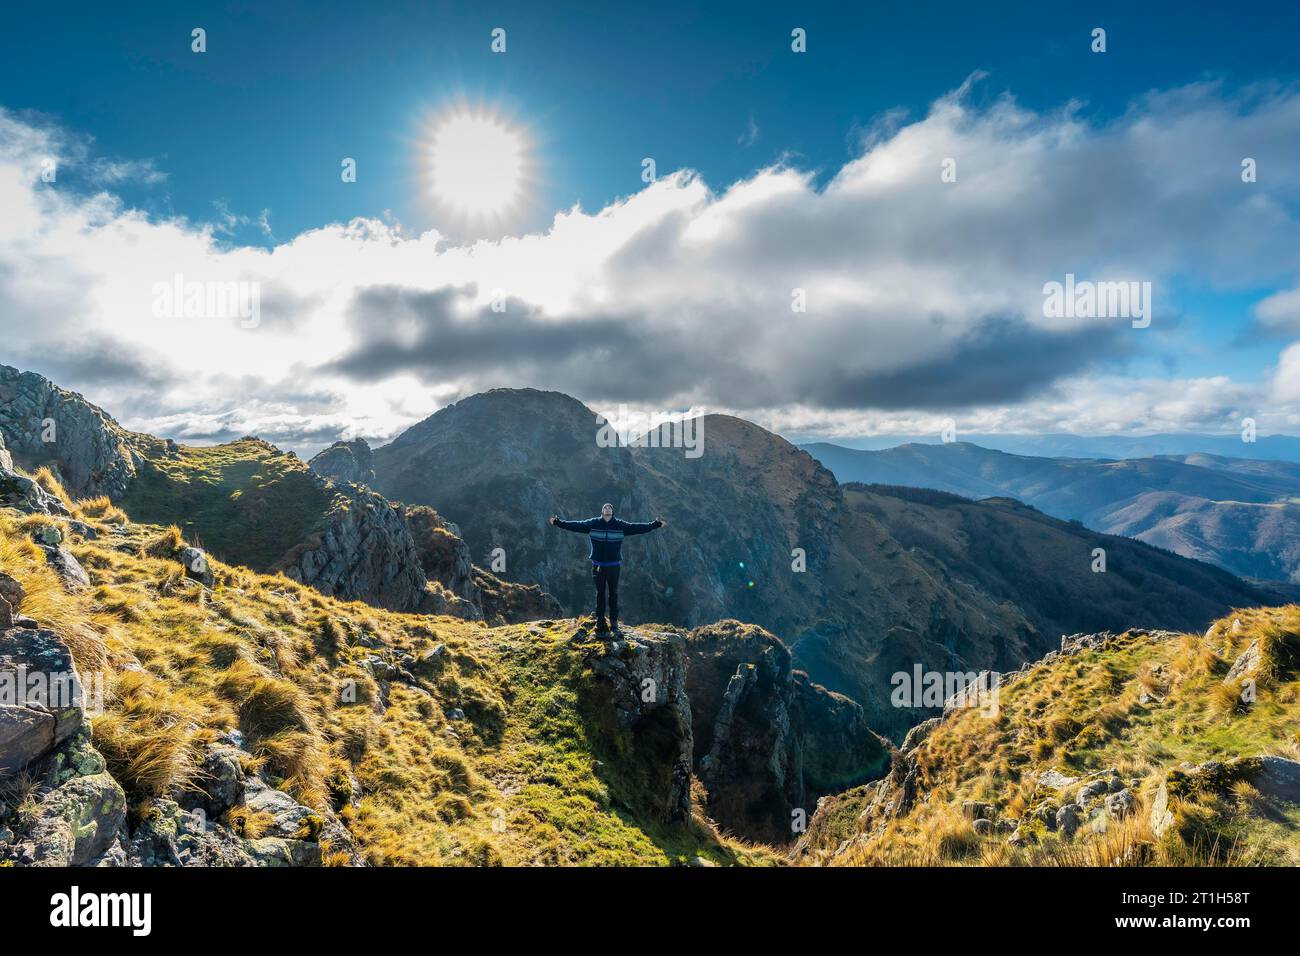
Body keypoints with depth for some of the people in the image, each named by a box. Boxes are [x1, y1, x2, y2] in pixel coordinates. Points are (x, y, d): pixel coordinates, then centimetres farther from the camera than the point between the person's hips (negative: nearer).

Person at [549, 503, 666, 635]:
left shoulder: (620, 525, 0)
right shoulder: (593, 524, -1)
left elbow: (637, 527, -2)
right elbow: (575, 525, -1)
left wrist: (655, 524, -6)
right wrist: (558, 522, -6)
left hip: (614, 566, 0)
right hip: (598, 566, 0)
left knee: (613, 594, 5)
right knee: (600, 594, 8)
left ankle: (614, 624, 12)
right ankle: (600, 623, 16)